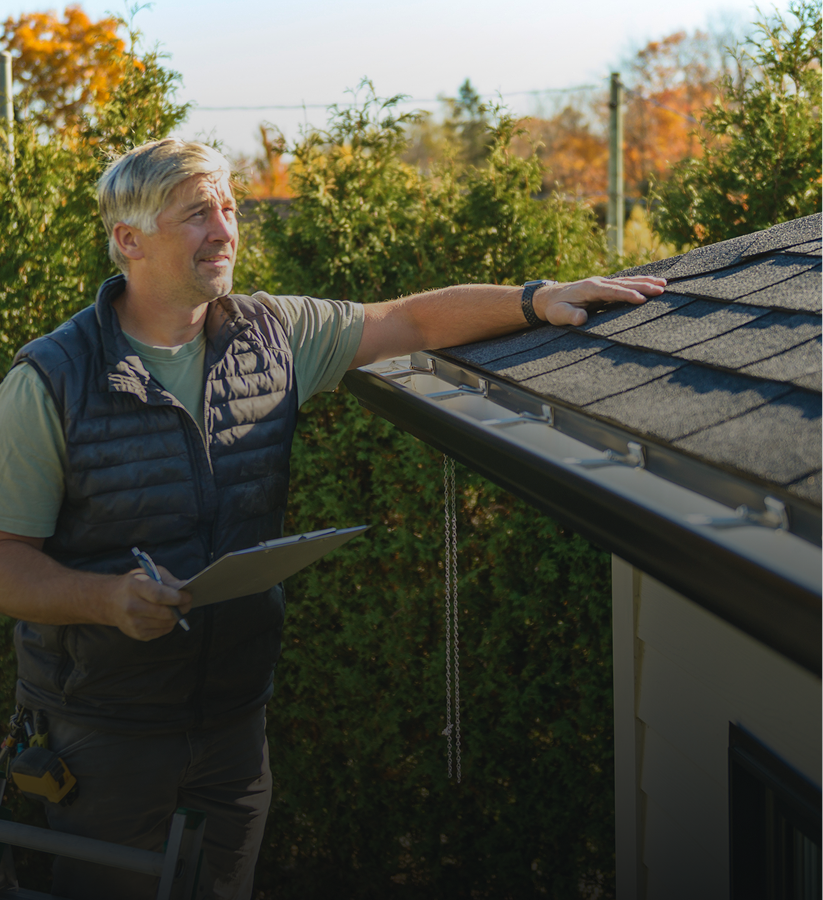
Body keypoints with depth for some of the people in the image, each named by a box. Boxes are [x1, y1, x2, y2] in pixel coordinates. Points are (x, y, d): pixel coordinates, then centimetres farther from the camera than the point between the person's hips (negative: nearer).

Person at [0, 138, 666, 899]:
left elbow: (414, 322, 6)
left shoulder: (273, 337, 2)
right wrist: (108, 598, -28)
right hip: (101, 734, -4)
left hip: (236, 715, 4)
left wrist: (537, 300, -7)